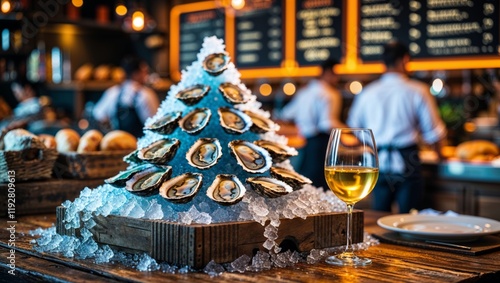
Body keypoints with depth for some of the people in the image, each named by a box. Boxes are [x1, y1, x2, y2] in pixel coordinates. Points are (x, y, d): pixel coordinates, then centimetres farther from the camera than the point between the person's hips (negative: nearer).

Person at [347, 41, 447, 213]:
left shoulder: (367, 92, 5)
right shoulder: (417, 91, -4)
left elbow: (353, 126, 15)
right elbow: (433, 132, -3)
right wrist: (439, 152, 17)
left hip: (378, 162, 3)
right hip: (406, 162, -3)